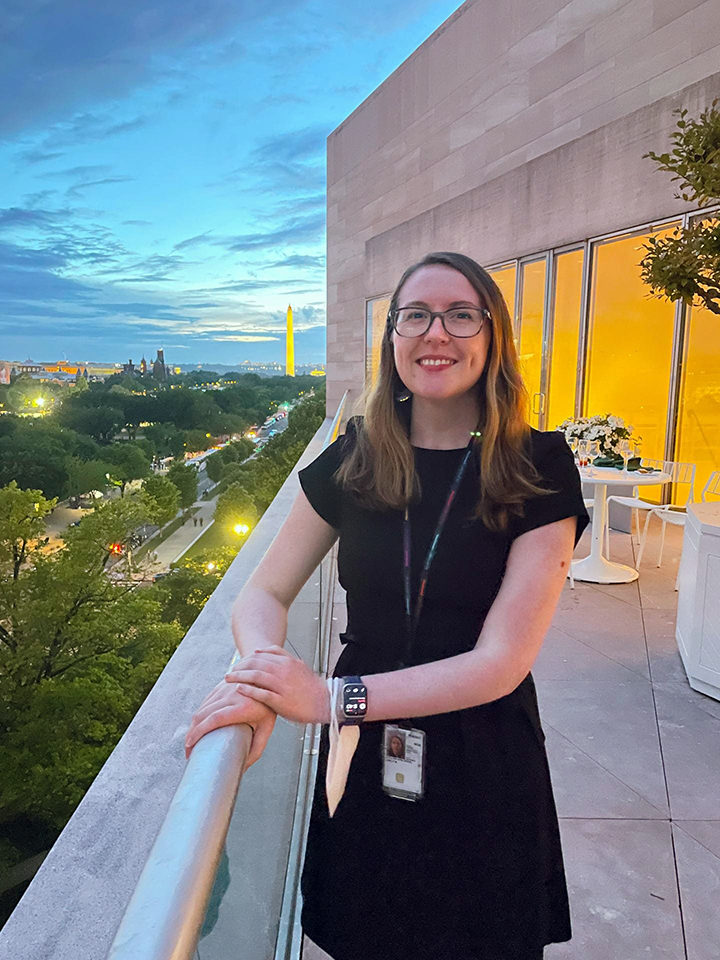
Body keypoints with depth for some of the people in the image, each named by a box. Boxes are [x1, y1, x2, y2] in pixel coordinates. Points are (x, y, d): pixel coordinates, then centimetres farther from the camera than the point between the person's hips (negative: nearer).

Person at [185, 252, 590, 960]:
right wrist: (264, 666, -27)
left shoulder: (538, 468, -14)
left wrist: (327, 696, -27)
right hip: (364, 762, 2)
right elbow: (264, 594, -3)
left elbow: (502, 661, -19)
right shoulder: (352, 460, -6)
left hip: (483, 769, -2)